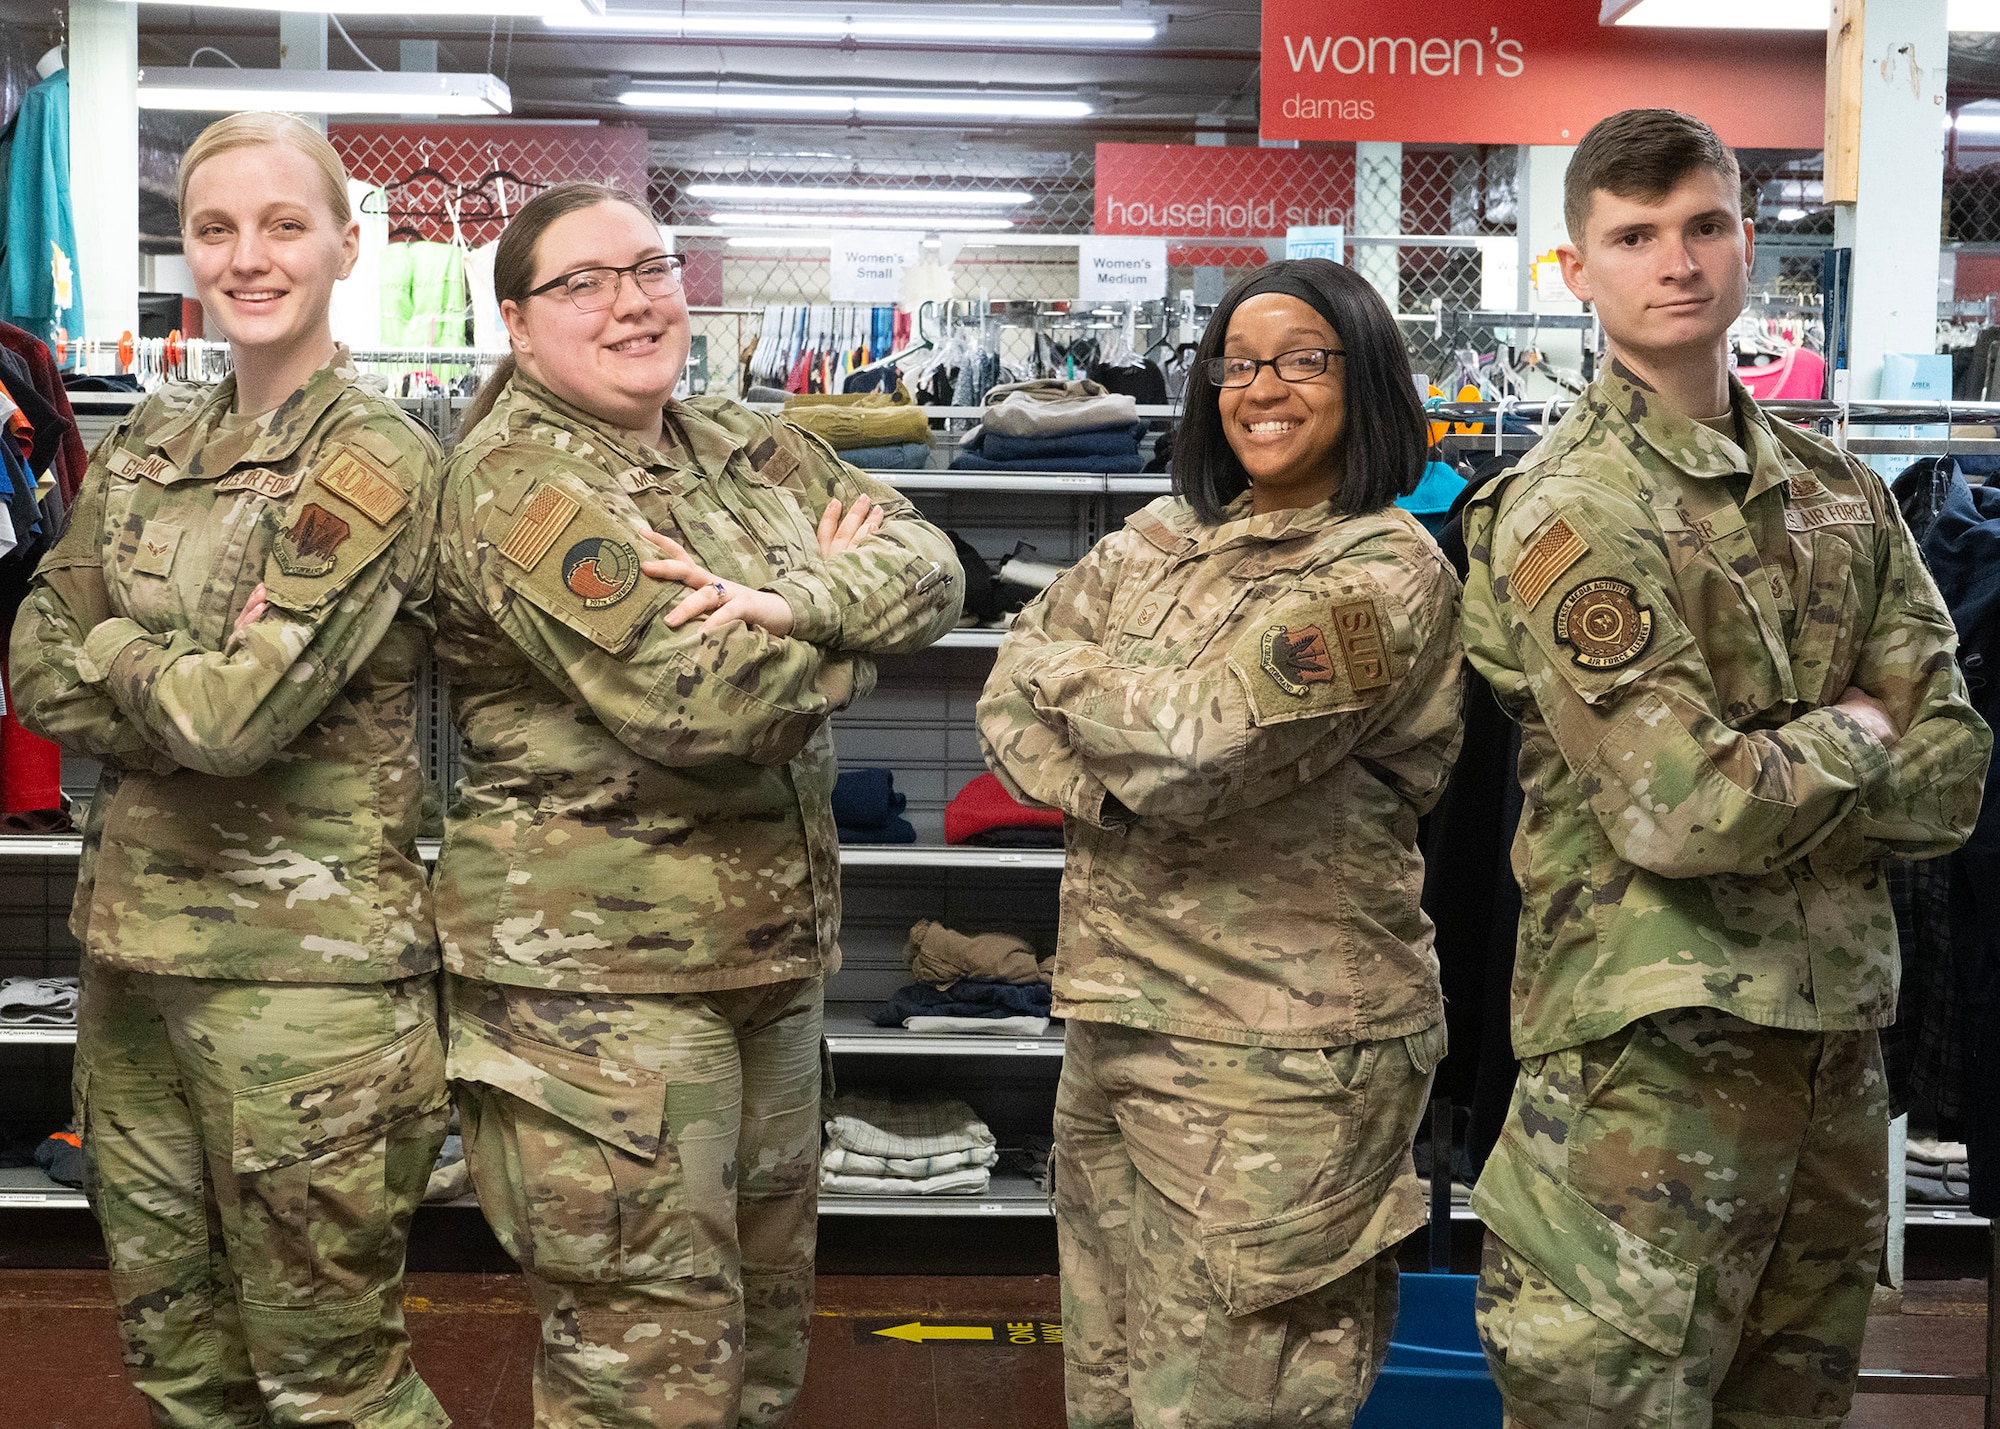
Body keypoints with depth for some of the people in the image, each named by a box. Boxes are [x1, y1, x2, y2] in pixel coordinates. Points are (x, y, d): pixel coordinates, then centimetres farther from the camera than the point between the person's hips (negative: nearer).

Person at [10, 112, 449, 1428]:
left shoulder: (377, 464, -12)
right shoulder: (148, 446, 10)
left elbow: (235, 715, -20)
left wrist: (105, 649, -2)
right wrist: (195, 679, -10)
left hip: (304, 961, -7)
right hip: (135, 933, 7)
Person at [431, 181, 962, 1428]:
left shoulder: (750, 449, 13)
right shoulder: (518, 484, -13)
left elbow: (928, 566, 1)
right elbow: (696, 701, -23)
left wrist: (793, 603, -19)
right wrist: (844, 615, -5)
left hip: (771, 954, 8)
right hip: (595, 980, -8)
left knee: (766, 1321, 18)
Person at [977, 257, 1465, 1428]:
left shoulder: (1388, 575, -10)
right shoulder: (1163, 540, 12)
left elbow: (1201, 745, -19)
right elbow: (1009, 707, 7)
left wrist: (1058, 666, -2)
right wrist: (1118, 791, -12)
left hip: (1278, 1054, -6)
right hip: (1118, 1015, 7)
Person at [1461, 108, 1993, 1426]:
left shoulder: (1836, 490, 10)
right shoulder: (1568, 511, -11)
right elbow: (1679, 811, -21)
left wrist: (1749, 778, -11)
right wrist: (1849, 735, -4)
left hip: (1838, 1041, 7)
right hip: (1655, 1057, -7)